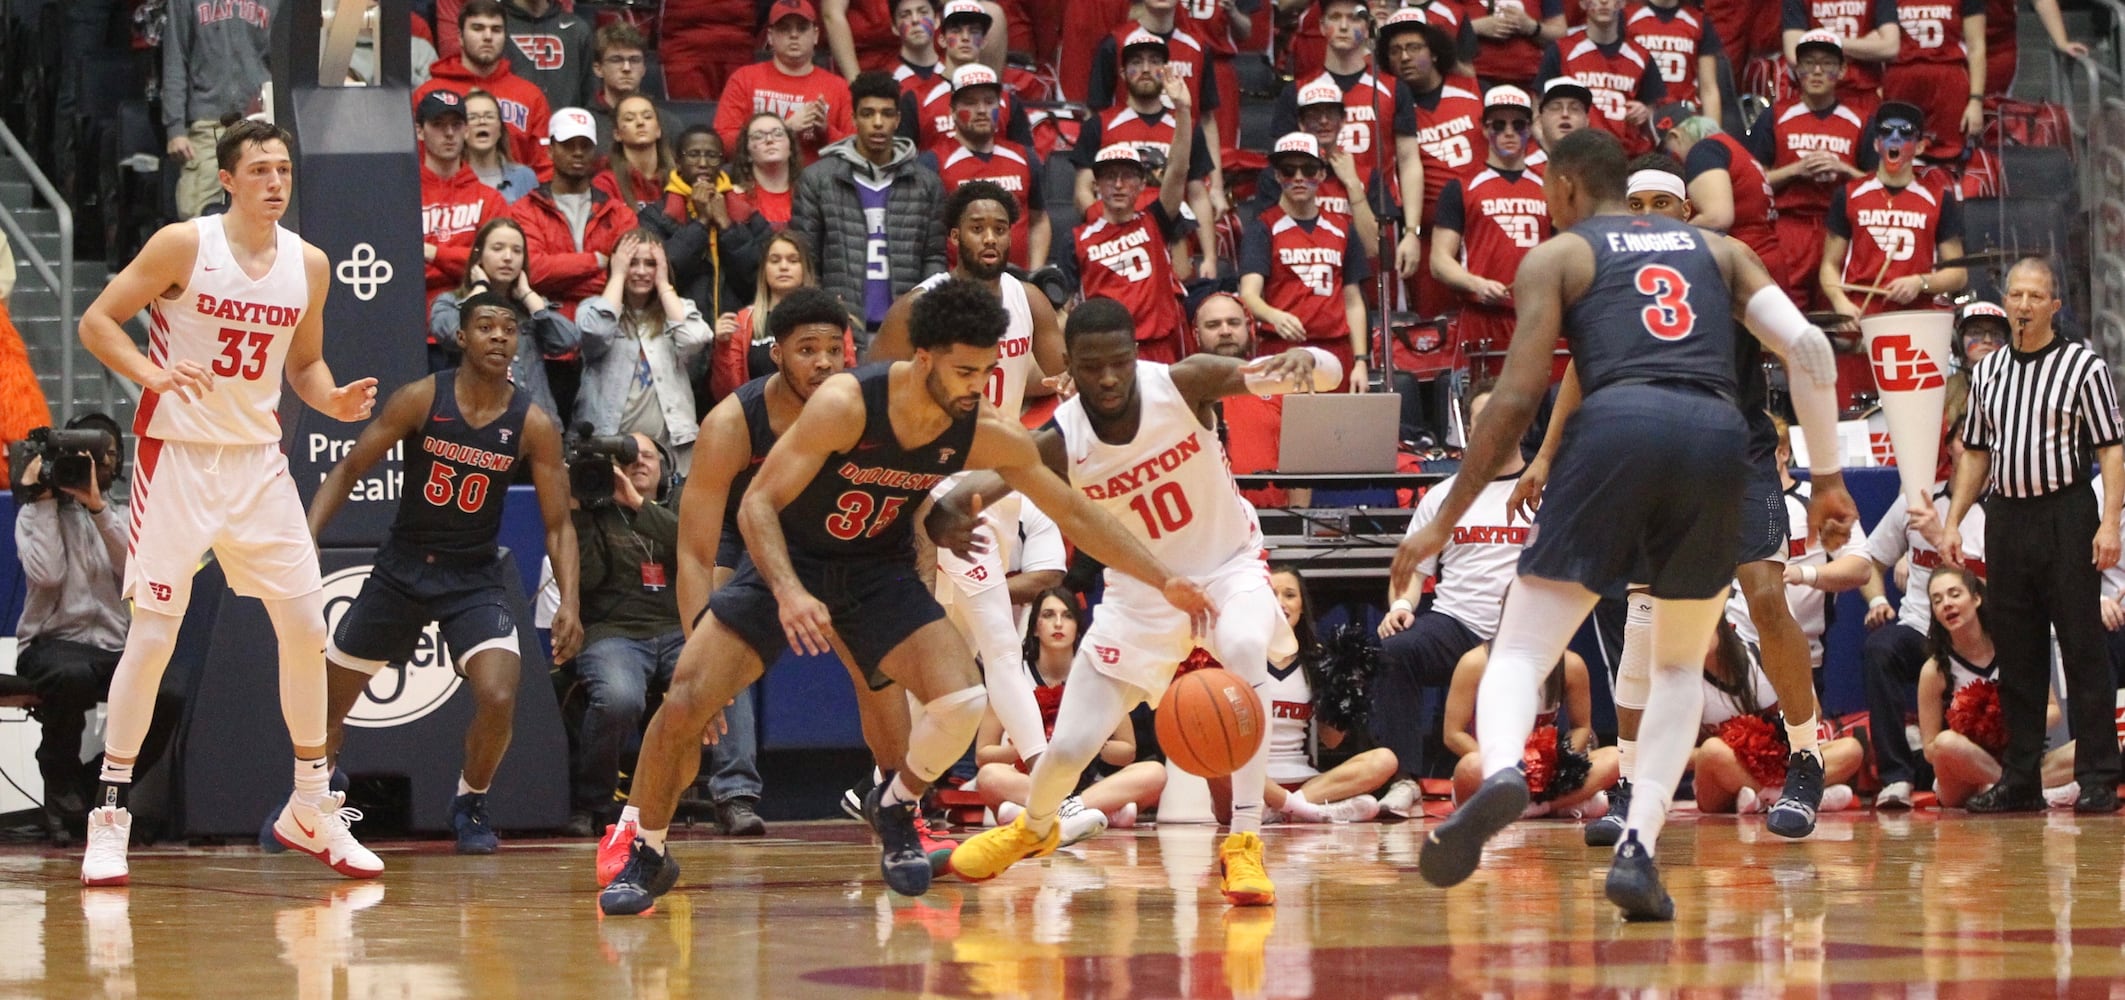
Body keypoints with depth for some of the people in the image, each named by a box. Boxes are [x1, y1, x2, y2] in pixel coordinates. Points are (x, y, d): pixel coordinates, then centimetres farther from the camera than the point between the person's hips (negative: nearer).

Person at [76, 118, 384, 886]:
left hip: (258, 461, 5)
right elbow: (96, 321, -8)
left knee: (307, 628, 4)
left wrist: (333, 400, -4)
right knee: (154, 634, -8)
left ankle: (312, 812, 18)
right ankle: (109, 817, -1)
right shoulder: (184, 245, -10)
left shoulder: (308, 264, 4)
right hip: (178, 455, -5)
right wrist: (152, 372, -25)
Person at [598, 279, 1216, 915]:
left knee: (965, 704, -19)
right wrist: (789, 592, -42)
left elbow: (1075, 515, -4)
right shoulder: (845, 406, -28)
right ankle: (647, 857, 7)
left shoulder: (990, 437, -16)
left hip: (880, 571, 3)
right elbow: (758, 504, -27)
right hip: (788, 561, -3)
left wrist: (1165, 581, -8)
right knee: (685, 702, -17)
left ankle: (894, 809, 12)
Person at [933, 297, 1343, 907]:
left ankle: (1244, 845, -28)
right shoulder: (1061, 444, -21)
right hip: (1141, 589, 1)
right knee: (1071, 746, 0)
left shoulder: (1182, 383, -23)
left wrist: (1302, 361, -51)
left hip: (1227, 565, -1)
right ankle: (1032, 829, 39)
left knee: (1244, 654, -36)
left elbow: (1328, 373, -25)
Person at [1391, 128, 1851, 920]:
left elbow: (1518, 399, 6)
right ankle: (1638, 850, 4)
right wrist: (1828, 476, 20)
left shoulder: (1556, 258, 18)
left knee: (1520, 649, 2)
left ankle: (1501, 769, -32)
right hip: (1717, 438, 3)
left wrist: (1444, 522, 9)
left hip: (1620, 425, -3)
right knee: (1679, 666, 22)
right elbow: (1808, 348, 14)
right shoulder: (1715, 250, 28)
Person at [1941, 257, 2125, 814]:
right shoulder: (1988, 372, 14)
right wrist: (1953, 521, 12)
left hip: (2065, 516, -5)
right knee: (2015, 653, 7)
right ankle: (2019, 780, 12)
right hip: (2005, 516, 5)